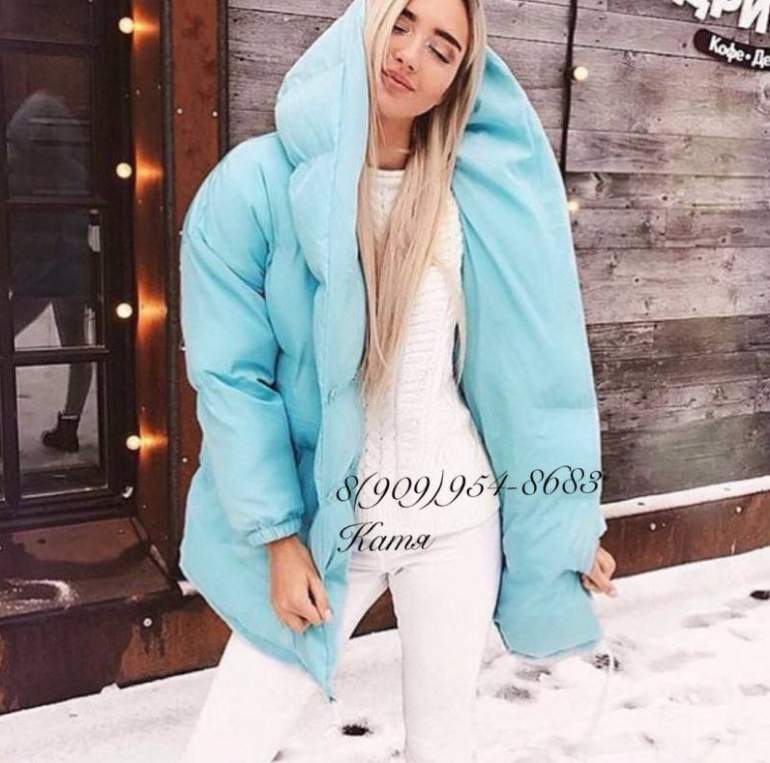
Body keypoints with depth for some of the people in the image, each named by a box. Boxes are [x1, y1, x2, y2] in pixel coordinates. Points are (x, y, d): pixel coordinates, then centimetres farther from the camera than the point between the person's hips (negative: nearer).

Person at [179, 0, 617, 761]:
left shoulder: (477, 197, -2)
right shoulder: (257, 182, -9)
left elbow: (532, 360, 3)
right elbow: (231, 375, -9)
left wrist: (570, 518, 6)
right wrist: (279, 537, -11)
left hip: (460, 517, 2)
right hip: (322, 525, -2)